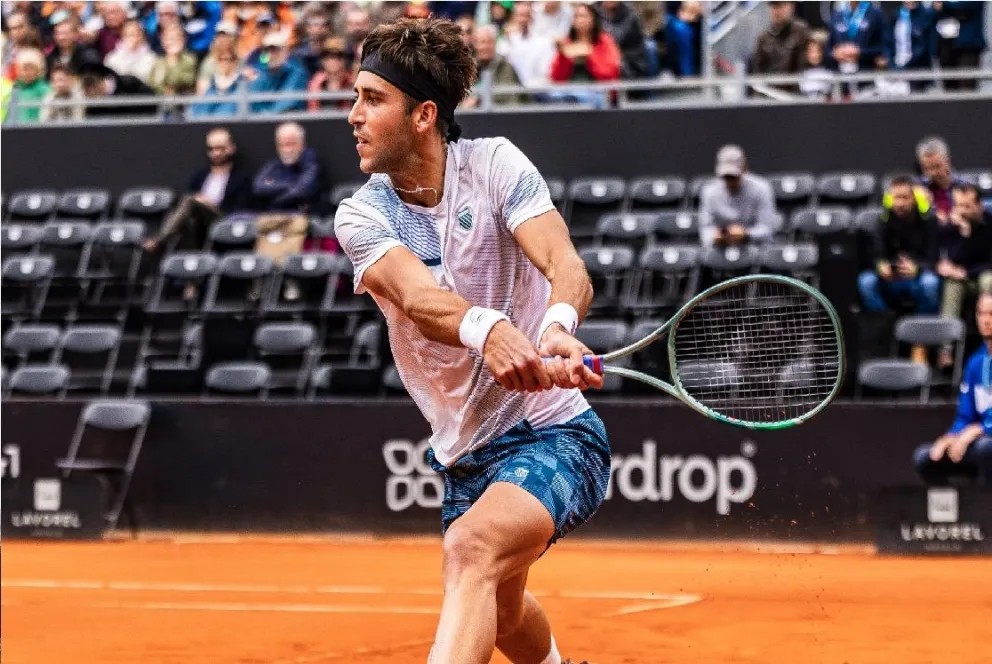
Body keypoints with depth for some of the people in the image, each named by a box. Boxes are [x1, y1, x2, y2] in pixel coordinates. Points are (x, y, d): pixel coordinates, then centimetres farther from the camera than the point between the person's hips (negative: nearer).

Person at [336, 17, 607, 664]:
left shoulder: (496, 164, -9)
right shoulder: (361, 216, -5)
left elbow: (566, 266, -25)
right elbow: (416, 297, -26)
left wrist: (558, 330, -49)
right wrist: (487, 330, -50)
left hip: (555, 434, -5)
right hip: (466, 458, 5)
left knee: (471, 550, -32)